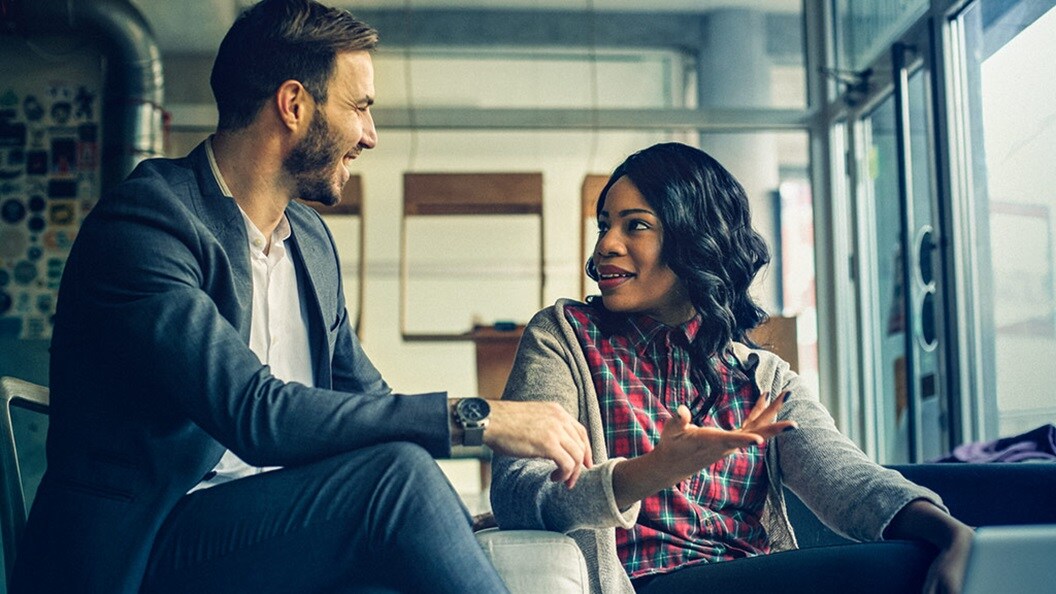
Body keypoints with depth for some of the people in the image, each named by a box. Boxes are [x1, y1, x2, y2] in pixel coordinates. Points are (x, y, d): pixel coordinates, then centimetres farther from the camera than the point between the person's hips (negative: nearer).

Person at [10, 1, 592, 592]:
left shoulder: (312, 238, 15)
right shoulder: (141, 224, -13)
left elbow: (365, 396, 17)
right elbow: (255, 414, -25)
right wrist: (474, 417, -26)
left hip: (282, 530, 7)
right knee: (397, 469, -31)